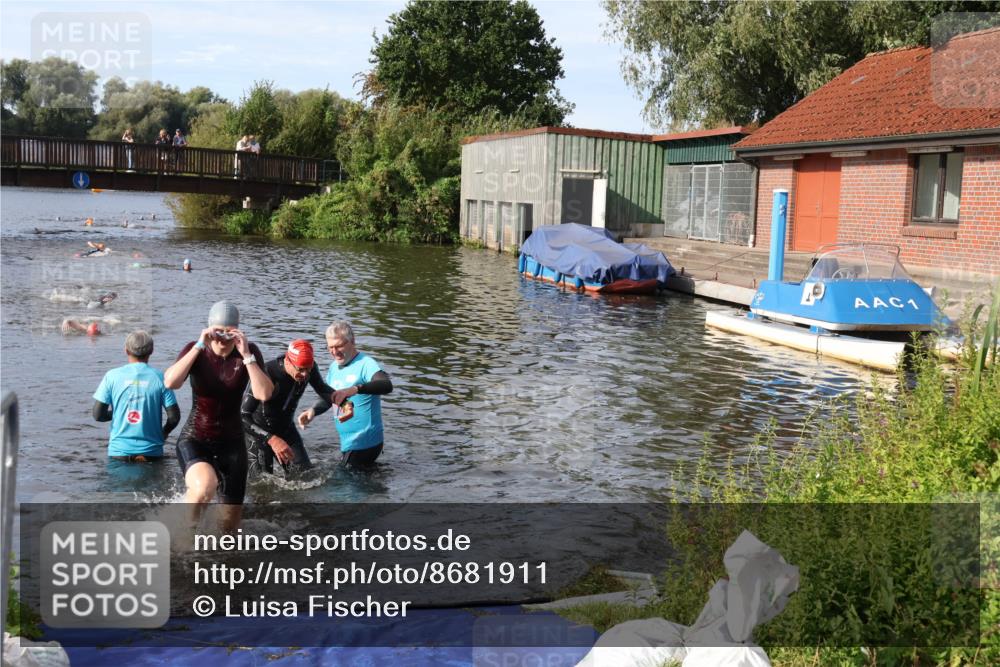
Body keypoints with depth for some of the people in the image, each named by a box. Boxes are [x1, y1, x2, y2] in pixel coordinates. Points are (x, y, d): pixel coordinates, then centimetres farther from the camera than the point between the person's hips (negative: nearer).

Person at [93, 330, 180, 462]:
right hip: (151, 453, 0)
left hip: (119, 452, 1)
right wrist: (163, 432, 17)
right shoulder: (159, 378, -2)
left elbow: (98, 415, -2)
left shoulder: (112, 376, -1)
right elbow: (174, 417, -4)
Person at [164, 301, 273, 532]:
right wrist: (199, 347, -27)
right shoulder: (196, 350, -9)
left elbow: (264, 394, -21)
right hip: (194, 440, -2)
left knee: (231, 523, 7)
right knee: (204, 486, -36)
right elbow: (170, 383, -27)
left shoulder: (249, 352, -7)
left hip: (231, 442, 2)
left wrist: (246, 355, -26)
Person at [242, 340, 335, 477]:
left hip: (285, 428, 5)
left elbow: (322, 389, 5)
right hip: (257, 430, -5)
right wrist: (272, 439, -49)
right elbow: (242, 416, -38)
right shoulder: (266, 374, -34)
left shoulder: (309, 367, -16)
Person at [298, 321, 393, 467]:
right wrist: (313, 411, -3)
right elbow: (327, 397, 19)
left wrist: (355, 389, -52)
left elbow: (387, 385, -37)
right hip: (348, 442, 9)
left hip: (364, 443, -9)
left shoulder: (365, 364, -19)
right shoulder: (334, 367, 8)